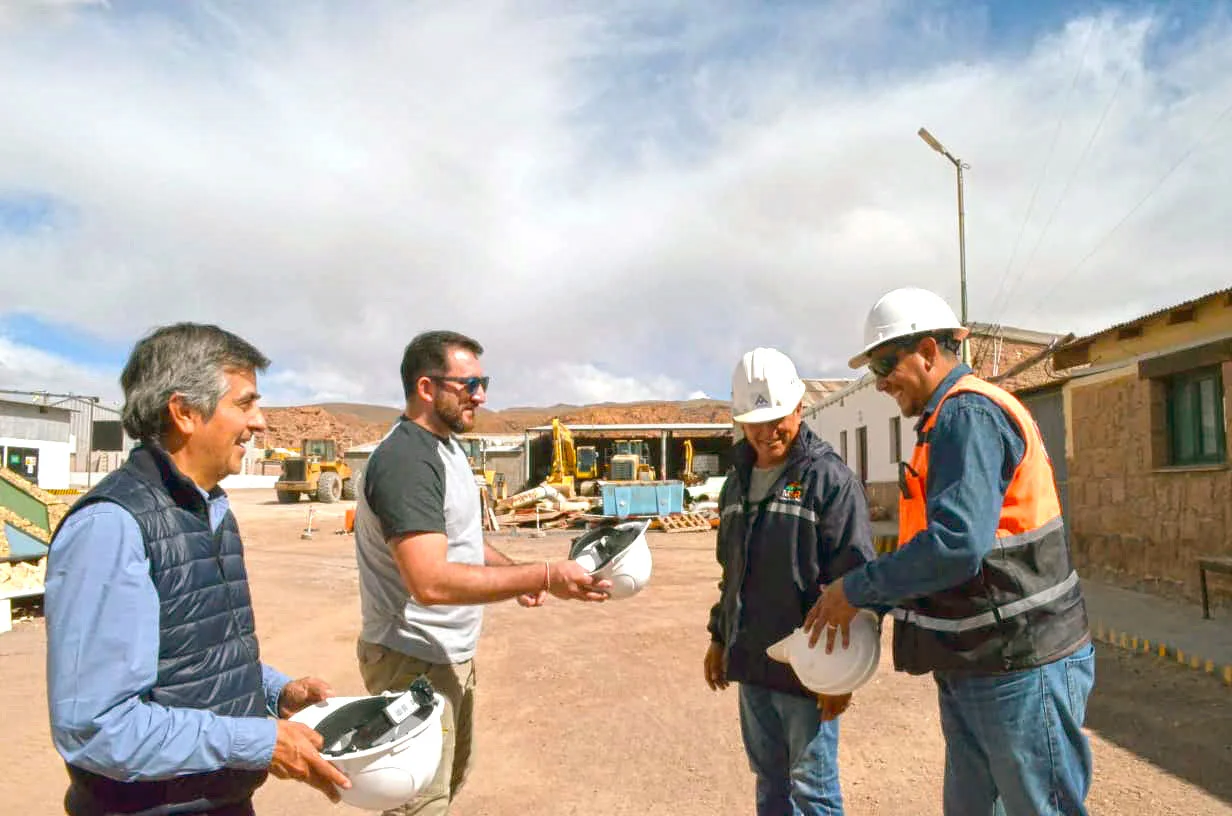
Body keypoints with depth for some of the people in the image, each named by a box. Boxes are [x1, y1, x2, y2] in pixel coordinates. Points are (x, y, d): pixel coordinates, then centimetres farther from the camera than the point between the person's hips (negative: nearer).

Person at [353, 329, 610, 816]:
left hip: (451, 654, 10)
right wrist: (545, 576, -29)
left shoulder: (446, 447, 9)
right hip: (416, 662, -10)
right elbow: (431, 582, -32)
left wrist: (514, 573, 0)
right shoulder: (406, 460, -24)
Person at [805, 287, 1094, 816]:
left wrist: (856, 589, -19)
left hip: (1021, 669, -10)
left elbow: (956, 544, -30)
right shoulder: (946, 422, 13)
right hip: (972, 669, 10)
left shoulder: (969, 414, -19)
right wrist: (873, 602, 7)